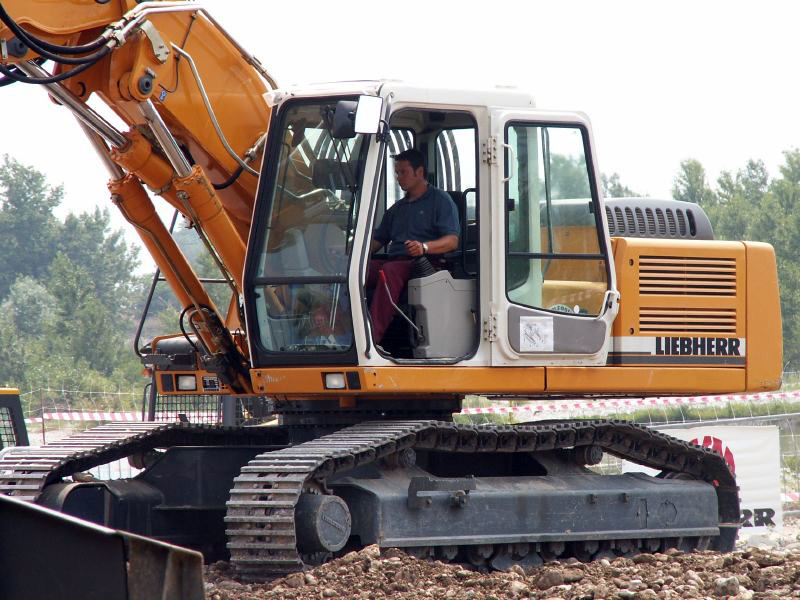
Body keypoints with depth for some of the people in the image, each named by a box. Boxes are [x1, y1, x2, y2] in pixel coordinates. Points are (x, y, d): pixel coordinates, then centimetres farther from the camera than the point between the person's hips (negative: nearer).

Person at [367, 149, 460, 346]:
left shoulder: (440, 200, 8)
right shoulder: (397, 208, 31)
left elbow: (452, 241, -5)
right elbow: (378, 240, 27)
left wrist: (424, 247, -24)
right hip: (394, 261, 7)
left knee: (390, 270, -39)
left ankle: (373, 337, -50)